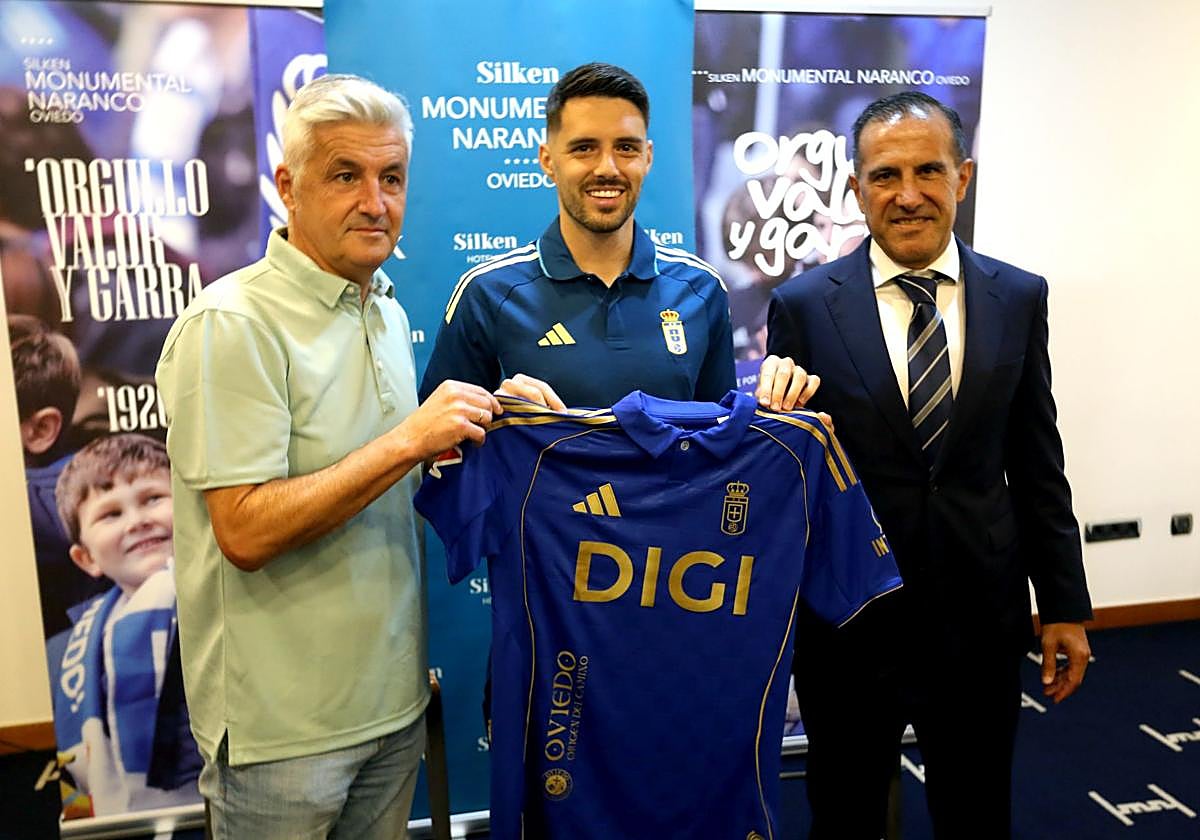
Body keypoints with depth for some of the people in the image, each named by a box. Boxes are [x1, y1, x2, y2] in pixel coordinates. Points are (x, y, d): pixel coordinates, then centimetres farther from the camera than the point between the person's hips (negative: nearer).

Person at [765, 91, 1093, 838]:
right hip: (847, 615, -1)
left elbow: (1037, 464, 5)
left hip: (982, 614, 2)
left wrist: (1065, 604, 6)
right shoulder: (804, 305, -8)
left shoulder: (1019, 298, 0)